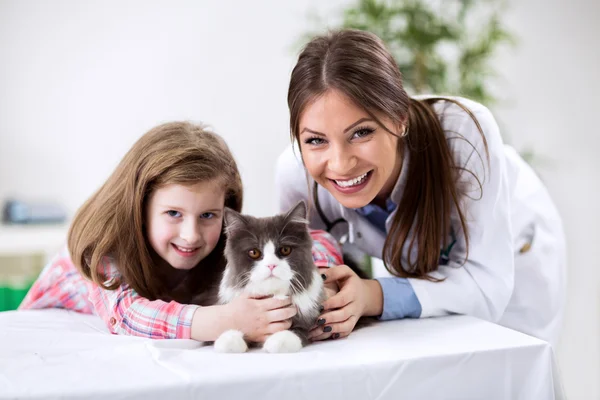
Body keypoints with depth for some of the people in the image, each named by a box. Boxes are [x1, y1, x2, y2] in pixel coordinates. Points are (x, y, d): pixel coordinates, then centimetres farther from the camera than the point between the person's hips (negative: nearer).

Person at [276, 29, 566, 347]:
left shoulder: (464, 131, -39)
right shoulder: (295, 174, -32)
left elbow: (487, 283, -34)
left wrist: (373, 296, -47)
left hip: (514, 260, -1)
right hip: (415, 272, 2)